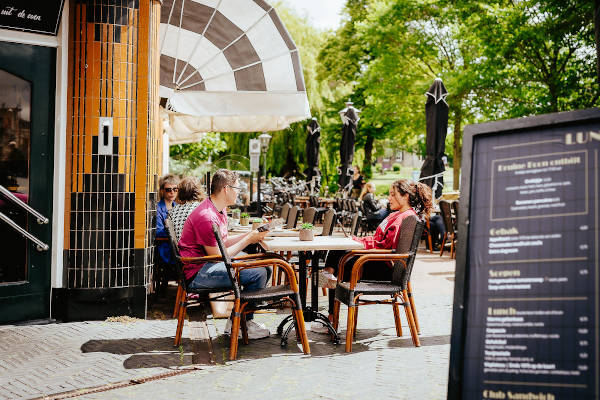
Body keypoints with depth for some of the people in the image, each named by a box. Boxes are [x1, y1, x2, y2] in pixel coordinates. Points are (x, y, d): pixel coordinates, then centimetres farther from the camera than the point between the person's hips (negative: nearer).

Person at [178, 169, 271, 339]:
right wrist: (248, 240, -12)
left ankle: (243, 319, 11)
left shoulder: (221, 210, 12)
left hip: (210, 265, 11)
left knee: (265, 268, 8)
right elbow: (218, 256, -19)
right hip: (197, 273, -11)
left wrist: (250, 234, 6)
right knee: (258, 273, -21)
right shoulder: (206, 216, -22)